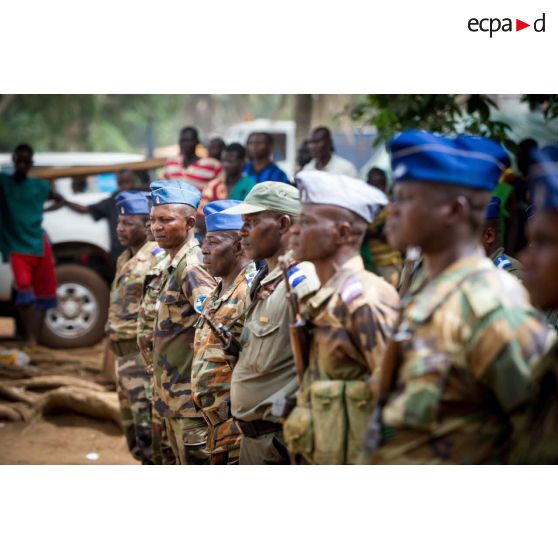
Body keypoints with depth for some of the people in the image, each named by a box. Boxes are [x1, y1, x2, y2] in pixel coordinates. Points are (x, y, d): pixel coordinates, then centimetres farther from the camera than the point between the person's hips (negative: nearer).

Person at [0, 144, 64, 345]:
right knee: (25, 291, -19)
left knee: (42, 294, 4)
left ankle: (35, 340, 12)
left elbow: (60, 200, 23)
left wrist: (45, 210, 11)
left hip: (39, 245, 4)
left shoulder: (40, 186, 8)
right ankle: (30, 340, -19)